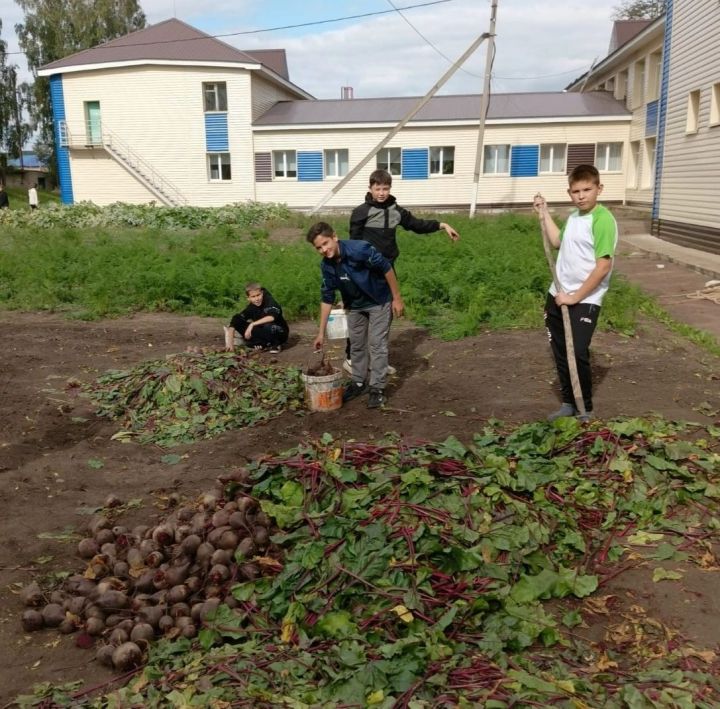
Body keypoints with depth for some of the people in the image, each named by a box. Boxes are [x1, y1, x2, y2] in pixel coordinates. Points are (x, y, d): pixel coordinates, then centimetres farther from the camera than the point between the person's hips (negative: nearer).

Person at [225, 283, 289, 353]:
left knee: (269, 327, -41)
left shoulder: (270, 301, -21)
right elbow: (235, 321, -12)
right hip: (263, 333, 5)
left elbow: (272, 317, -41)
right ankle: (263, 345, -9)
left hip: (280, 333, -5)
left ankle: (275, 344, -8)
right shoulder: (251, 307, -8)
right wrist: (230, 342, -24)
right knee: (237, 320, -10)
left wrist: (252, 324, -40)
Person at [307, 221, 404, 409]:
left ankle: (377, 388, 4)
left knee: (377, 344, -5)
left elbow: (386, 268, -23)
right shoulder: (326, 266, -13)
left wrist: (397, 298, -17)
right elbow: (327, 298, -4)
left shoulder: (359, 249, -33)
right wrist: (321, 332, -3)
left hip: (379, 301, -6)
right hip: (355, 305, 6)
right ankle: (359, 382, 28)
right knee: (356, 344, 13)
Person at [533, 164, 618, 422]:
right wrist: (544, 214, 18)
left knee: (578, 354, -8)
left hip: (585, 300, -8)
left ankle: (586, 409, 10)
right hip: (558, 295, 8)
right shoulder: (573, 217, 8)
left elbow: (603, 266, -21)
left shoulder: (603, 219, -17)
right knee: (560, 352, 13)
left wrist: (576, 297, -18)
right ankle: (568, 403, 27)